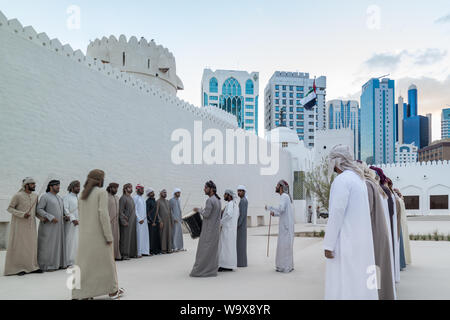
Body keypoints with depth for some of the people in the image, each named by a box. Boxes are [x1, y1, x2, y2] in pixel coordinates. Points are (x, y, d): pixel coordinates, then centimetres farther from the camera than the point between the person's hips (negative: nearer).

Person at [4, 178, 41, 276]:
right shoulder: (18, 196, -11)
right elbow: (10, 208, -8)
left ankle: (32, 267, 9)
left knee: (32, 245, 3)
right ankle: (18, 268, 5)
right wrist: (22, 214, -20)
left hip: (31, 225, 5)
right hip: (19, 224, -5)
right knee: (18, 245, -2)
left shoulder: (35, 196, 4)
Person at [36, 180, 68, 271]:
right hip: (48, 226, -7)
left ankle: (58, 263, 15)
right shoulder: (45, 197, -8)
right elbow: (39, 209, -15)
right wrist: (51, 217, -22)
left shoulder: (59, 198, 13)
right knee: (47, 245, -3)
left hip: (58, 226, 7)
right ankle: (46, 265, 3)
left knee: (58, 244, 9)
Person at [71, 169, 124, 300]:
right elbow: (103, 214, -17)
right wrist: (109, 235, -15)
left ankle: (80, 294, 7)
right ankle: (113, 291, 19)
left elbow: (81, 214, 11)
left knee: (84, 262, 8)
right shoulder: (102, 192, -10)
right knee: (107, 261, 7)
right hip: (99, 233, -6)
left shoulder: (83, 194, 12)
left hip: (85, 234, 6)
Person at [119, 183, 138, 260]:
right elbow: (120, 211, -14)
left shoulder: (131, 198, 17)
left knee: (133, 237, 10)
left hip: (132, 221, 8)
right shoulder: (123, 198, -8)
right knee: (125, 237, -7)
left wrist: (135, 219, 15)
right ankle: (124, 254, -3)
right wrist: (124, 221, -19)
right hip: (127, 221, -8)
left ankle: (132, 253, 17)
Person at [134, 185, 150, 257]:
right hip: (139, 220, -7)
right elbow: (135, 210, -11)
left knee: (145, 235, 7)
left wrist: (145, 218, 12)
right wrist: (139, 219, -14)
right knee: (139, 236, -7)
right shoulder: (135, 198, -5)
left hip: (144, 220, 8)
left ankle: (145, 251, 13)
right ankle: (139, 253, -4)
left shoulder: (142, 198, 18)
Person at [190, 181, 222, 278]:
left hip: (209, 230, -9)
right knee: (213, 250, 13)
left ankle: (200, 270, 1)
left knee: (205, 250, -3)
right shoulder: (218, 200, 11)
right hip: (215, 229, 9)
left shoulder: (210, 200, -18)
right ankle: (212, 269, 18)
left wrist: (199, 210, -5)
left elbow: (206, 214, -21)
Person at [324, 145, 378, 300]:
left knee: (342, 284, -5)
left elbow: (337, 213, -20)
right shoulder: (359, 179, 15)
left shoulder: (342, 179, -14)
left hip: (345, 240, -9)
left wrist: (328, 244, -17)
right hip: (360, 240, 10)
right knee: (359, 281, 14)